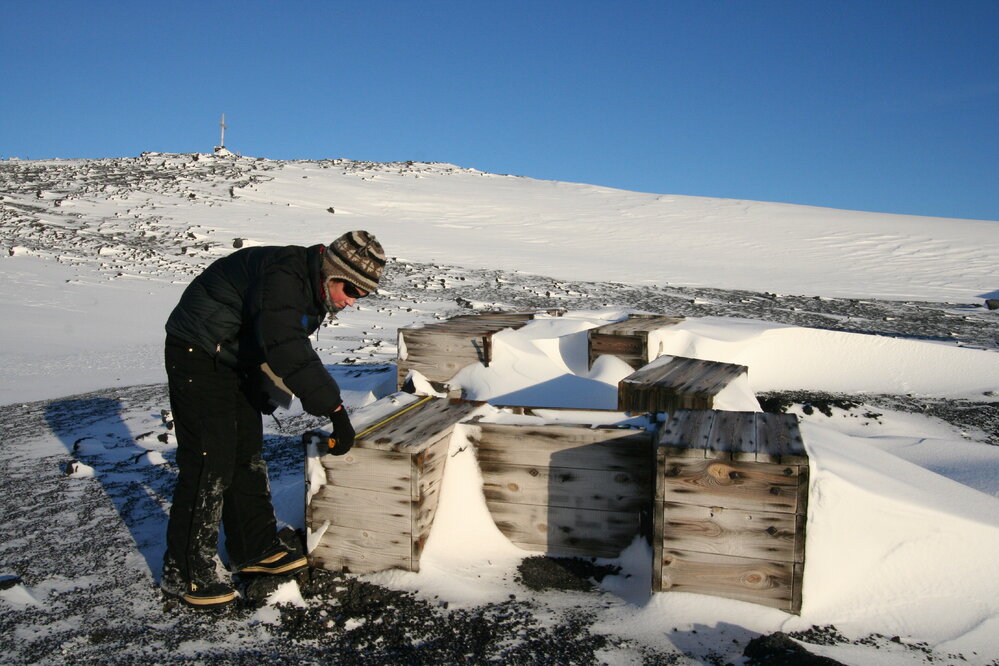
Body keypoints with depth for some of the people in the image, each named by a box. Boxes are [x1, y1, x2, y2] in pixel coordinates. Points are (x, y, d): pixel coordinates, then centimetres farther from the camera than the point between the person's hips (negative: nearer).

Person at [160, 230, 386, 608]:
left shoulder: (316, 292, 2)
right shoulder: (281, 276, -29)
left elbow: (293, 348, 12)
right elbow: (286, 351, -39)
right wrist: (335, 409, -38)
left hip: (238, 361, 10)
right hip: (196, 355, -10)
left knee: (247, 453, 14)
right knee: (209, 462, -10)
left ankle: (255, 550, 27)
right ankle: (184, 573, 2)